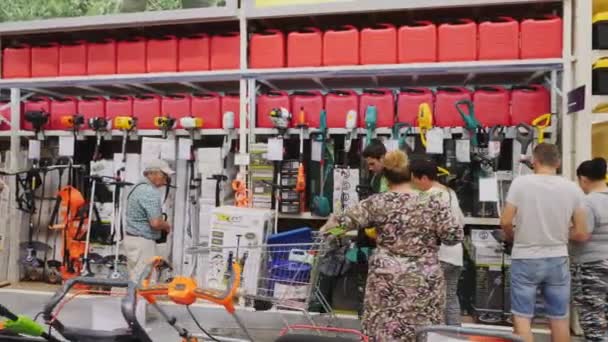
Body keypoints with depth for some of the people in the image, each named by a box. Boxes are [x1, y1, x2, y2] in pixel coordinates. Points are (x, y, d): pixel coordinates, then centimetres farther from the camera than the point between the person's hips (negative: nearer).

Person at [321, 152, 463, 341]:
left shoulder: (377, 202, -4)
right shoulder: (433, 202, -6)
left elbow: (346, 220, 3)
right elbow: (453, 236, -6)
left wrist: (326, 227, 21)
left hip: (387, 279, 1)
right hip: (424, 281, 0)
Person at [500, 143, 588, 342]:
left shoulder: (521, 183, -11)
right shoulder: (572, 188, -3)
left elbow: (505, 222, -11)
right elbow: (580, 234, -1)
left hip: (525, 260, -3)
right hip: (558, 260, 3)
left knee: (522, 317, 7)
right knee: (560, 318, 15)